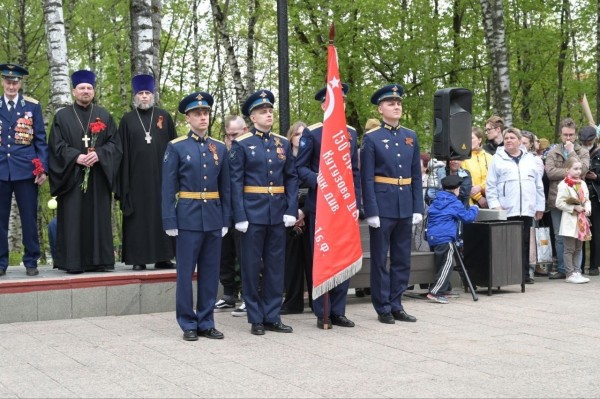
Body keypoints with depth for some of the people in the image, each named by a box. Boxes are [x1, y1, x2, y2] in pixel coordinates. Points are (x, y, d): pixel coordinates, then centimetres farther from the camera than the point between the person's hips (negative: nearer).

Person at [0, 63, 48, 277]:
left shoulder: (32, 106, 6)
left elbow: (40, 140, 5)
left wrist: (42, 168, -3)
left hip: (25, 171, -1)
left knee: (29, 218, 1)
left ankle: (31, 262, 10)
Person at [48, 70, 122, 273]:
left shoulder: (105, 116, 12)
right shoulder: (62, 116, 7)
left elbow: (114, 143, 5)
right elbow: (56, 145, -1)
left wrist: (99, 154, -13)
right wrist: (76, 157, -15)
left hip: (98, 177, 2)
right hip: (72, 177, -2)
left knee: (98, 218, 1)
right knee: (73, 218, -4)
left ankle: (99, 260, 5)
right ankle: (73, 262, -2)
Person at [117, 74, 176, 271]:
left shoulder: (164, 117, 8)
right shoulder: (127, 120, 7)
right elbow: (123, 153, 4)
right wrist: (124, 183, -3)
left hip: (160, 175, 1)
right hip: (137, 176, -1)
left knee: (161, 215, 3)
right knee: (138, 216, 0)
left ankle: (162, 257, 7)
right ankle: (138, 258, 3)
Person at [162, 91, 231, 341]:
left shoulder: (220, 148, 10)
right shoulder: (176, 147, -1)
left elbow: (225, 187, 12)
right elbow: (168, 187, -3)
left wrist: (226, 219, 6)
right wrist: (170, 221, -9)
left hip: (214, 218, 4)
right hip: (188, 217, -4)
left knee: (211, 272, 7)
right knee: (186, 272, 1)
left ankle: (206, 323, 16)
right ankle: (188, 324, 10)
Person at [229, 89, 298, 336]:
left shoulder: (283, 143, 9)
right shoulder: (241, 144, -3)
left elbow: (291, 178, 9)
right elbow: (236, 182, -6)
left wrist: (291, 210, -2)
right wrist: (240, 217, -12)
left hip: (278, 213, 4)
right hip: (253, 213, -4)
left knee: (276, 266, 8)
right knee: (252, 266, 3)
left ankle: (272, 317, 17)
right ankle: (256, 319, 12)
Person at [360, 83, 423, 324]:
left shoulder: (411, 137, 10)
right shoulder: (371, 138, -3)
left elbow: (416, 176, 10)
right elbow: (367, 178, -7)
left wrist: (418, 208, 4)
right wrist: (371, 212, -13)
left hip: (406, 207, 5)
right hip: (383, 207, -5)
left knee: (402, 259, 10)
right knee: (380, 259, 3)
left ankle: (396, 306, 20)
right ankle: (383, 308, 12)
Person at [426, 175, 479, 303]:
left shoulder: (436, 201, 17)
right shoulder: (455, 203, -3)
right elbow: (467, 217, 0)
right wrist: (474, 209, 18)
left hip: (431, 238, 8)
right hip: (445, 238, -8)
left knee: (440, 264, 18)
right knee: (447, 265, -7)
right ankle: (435, 292, -16)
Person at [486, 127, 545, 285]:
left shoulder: (530, 159, 15)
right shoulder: (497, 159, 6)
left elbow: (538, 184, 16)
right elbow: (490, 185, 1)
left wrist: (540, 206, 11)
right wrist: (494, 204, -9)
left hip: (527, 209, 3)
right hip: (506, 210, -3)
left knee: (524, 243, 5)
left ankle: (524, 274, 11)